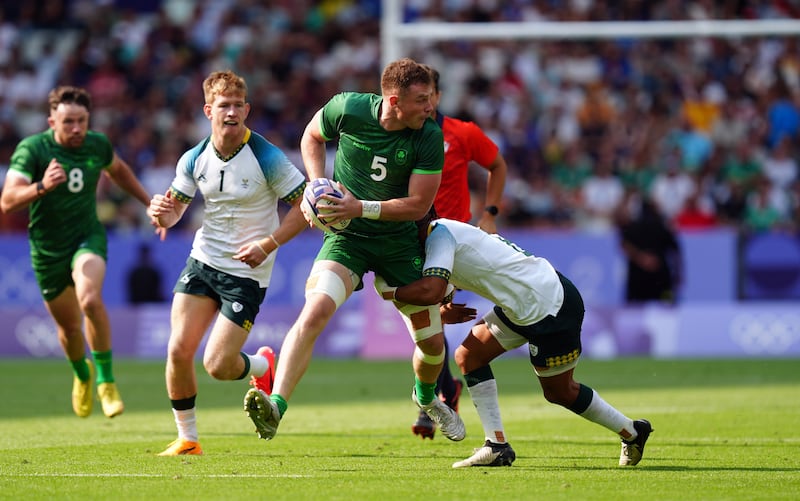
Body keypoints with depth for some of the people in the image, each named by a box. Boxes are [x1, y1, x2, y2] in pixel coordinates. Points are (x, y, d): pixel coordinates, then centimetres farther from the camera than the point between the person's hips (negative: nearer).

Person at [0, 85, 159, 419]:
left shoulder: (97, 145, -7)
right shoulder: (31, 149, -19)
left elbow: (118, 170, 19)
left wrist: (149, 202, 23)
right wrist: (41, 187, -47)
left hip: (87, 238, 1)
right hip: (47, 250, -1)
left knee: (90, 300, -28)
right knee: (69, 326, 11)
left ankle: (105, 379, -13)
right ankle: (82, 374, 45)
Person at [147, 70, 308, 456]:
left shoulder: (266, 158, -14)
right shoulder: (194, 159, 0)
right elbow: (174, 207, 11)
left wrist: (269, 243, -19)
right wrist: (162, 214, -13)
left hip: (247, 272, -4)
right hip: (203, 261, 4)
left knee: (217, 366, -10)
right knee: (179, 351, -7)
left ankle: (262, 366, 26)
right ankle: (187, 438, 10)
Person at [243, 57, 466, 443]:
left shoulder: (429, 137, -15)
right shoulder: (347, 108, -15)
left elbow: (418, 204, -14)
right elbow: (311, 137, 7)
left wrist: (362, 208, -25)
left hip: (400, 241, 2)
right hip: (347, 236, -2)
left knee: (432, 342, 9)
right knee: (314, 312, -28)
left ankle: (426, 397, 45)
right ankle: (275, 406, -35)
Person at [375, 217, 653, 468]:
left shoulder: (440, 236, -20)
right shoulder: (446, 231, 9)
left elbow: (430, 291, -35)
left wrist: (390, 291, -20)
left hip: (550, 309, -10)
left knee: (559, 391, 7)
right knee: (468, 357, 4)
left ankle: (632, 431, 26)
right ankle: (497, 446, 5)